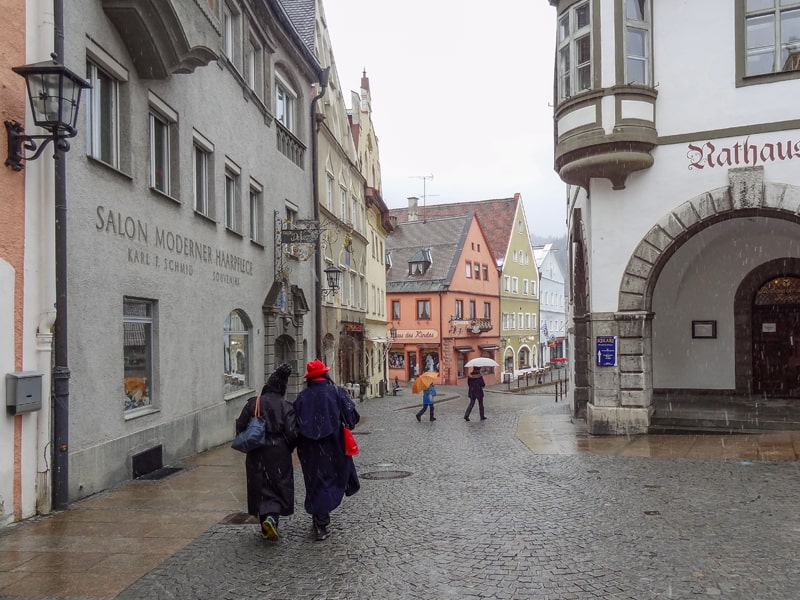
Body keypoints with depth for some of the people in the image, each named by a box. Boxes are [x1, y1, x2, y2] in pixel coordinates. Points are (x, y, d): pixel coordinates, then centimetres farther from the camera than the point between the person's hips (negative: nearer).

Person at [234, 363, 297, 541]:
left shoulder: (253, 403, -2)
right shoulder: (286, 406, -6)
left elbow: (240, 426, 1)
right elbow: (292, 433, -10)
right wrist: (288, 449, 8)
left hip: (256, 455, 2)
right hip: (279, 454, -2)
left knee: (260, 488, 11)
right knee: (280, 487, 8)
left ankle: (265, 522, 13)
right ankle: (272, 517, -14)